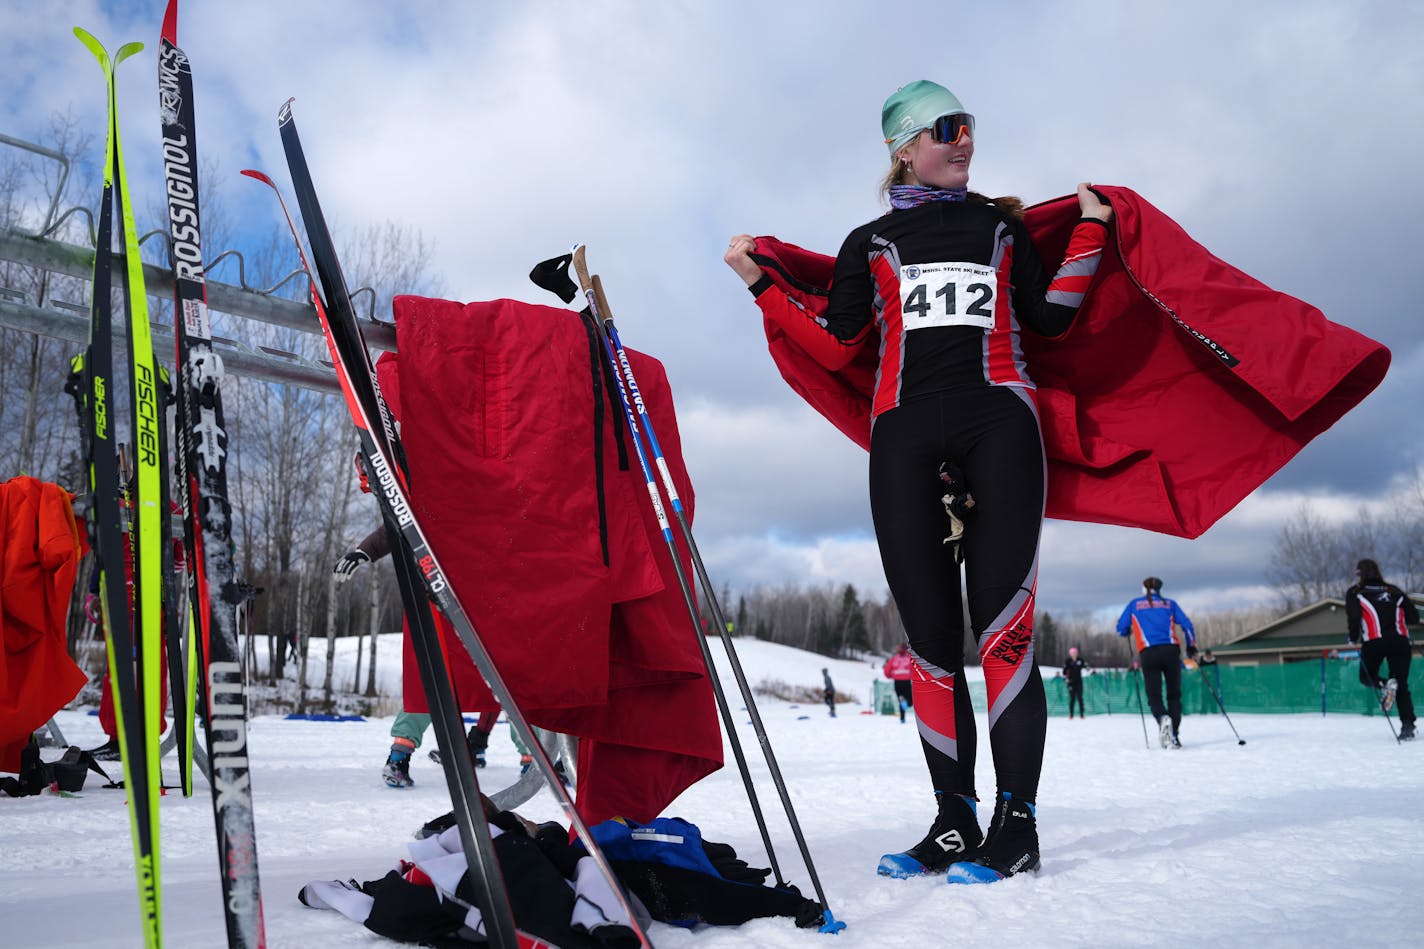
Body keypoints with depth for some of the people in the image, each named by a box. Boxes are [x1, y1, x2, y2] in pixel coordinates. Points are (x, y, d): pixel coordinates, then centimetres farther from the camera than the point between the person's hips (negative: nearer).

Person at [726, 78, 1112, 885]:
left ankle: (1016, 825, -7)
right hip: (904, 437, 1)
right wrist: (764, 287, 7)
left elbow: (1050, 318, 15)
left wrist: (1091, 231, 12)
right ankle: (954, 824, 8)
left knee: (1001, 625, -13)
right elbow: (838, 349, 10)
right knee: (932, 637, 0)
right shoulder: (870, 243, 19)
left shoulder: (1001, 224, 21)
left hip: (999, 423, -1)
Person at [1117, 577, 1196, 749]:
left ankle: (1163, 718, -30)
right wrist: (1191, 647, 18)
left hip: (1148, 653, -1)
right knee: (1174, 695, 10)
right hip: (1171, 651, 1)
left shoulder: (1134, 604, 16)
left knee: (1154, 696, 2)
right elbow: (1186, 625, 8)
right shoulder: (1170, 603, 17)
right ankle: (1174, 735, -2)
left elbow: (1121, 629, 13)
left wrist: (1130, 631, 35)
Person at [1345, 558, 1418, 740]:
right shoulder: (1394, 590, 20)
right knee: (1402, 685, 8)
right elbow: (1414, 617, 15)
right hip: (1400, 641, 3)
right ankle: (1407, 725, -8)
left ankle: (1384, 685, -16)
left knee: (1366, 676, 19)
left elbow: (1354, 616, -7)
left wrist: (1354, 638, 7)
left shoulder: (1355, 593, 10)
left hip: (1374, 642, -3)